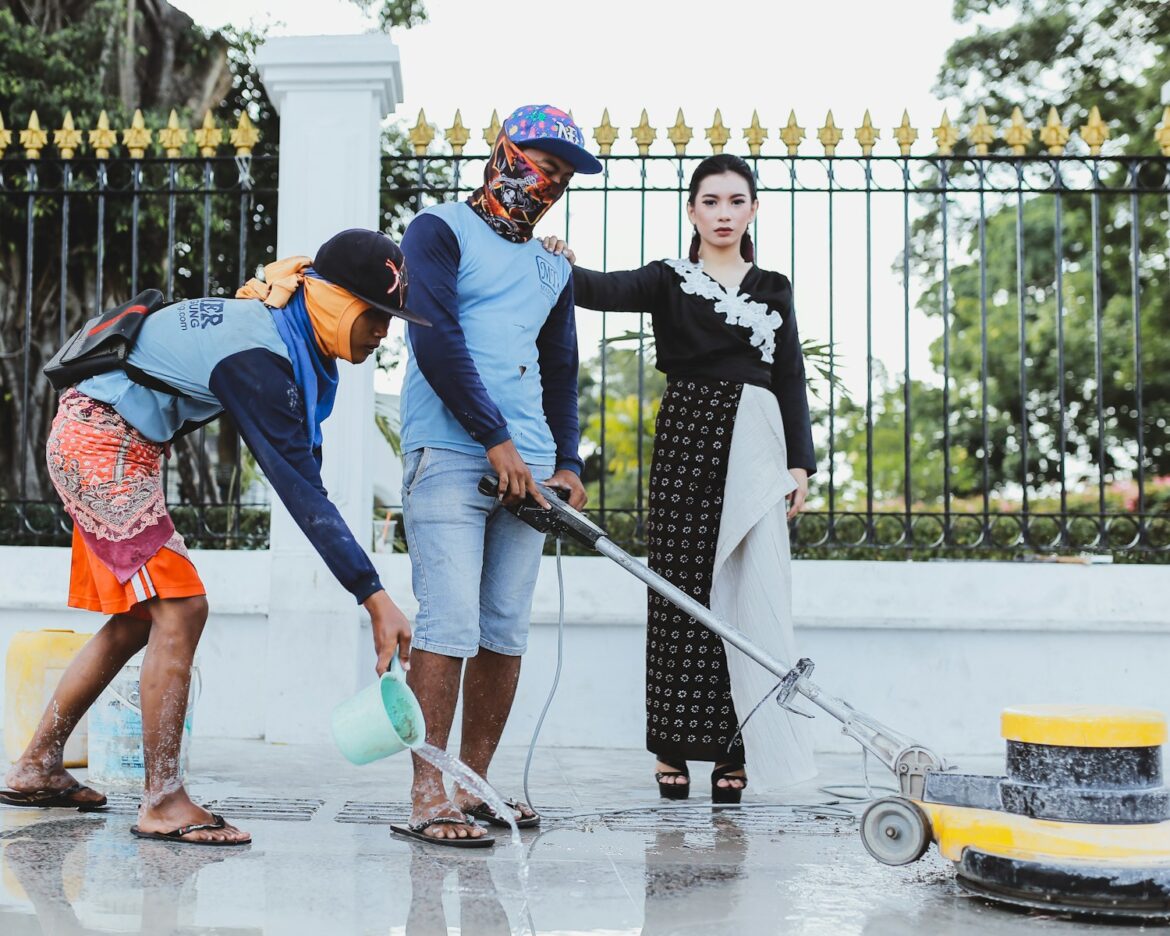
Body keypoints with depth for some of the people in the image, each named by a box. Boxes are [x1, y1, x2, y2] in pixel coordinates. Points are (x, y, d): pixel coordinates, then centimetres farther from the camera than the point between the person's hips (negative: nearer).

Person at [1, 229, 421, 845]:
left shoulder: (276, 327, 1)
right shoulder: (259, 359, -27)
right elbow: (300, 492, -31)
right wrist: (375, 598, -33)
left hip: (94, 444, 10)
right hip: (103, 445, -10)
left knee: (139, 619, 13)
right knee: (180, 609, -14)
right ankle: (162, 804, -10)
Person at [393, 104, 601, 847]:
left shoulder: (554, 270, 23)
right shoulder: (441, 232, 2)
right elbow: (434, 341, -10)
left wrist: (568, 463, 11)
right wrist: (496, 439, -14)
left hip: (527, 464, 7)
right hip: (450, 453, -6)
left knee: (507, 630, 4)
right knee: (451, 623, -13)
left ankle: (474, 785, 13)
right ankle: (429, 796, -9)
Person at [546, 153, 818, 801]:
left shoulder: (773, 289, 15)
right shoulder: (669, 280, 9)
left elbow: (790, 378, 12)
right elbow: (606, 291, -10)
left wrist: (799, 461, 2)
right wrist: (564, 267, -31)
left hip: (754, 445, 1)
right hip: (686, 438, -1)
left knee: (745, 593, -4)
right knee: (680, 589, -3)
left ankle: (734, 751, 1)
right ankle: (674, 749, 4)